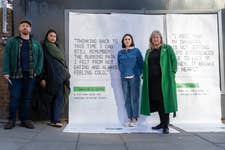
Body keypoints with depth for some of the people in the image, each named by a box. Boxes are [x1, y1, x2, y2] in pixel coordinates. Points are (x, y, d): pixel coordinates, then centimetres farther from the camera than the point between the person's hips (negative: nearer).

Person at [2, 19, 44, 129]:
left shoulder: (35, 43, 15)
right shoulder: (12, 41, 8)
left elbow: (40, 57, 11)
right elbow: (6, 56, 0)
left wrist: (37, 71, -1)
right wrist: (6, 72, -10)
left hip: (30, 75, 2)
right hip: (15, 75, -2)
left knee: (27, 98, 7)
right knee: (14, 98, -1)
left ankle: (25, 120, 15)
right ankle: (11, 120, 10)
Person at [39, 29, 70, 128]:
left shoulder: (57, 48, 21)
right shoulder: (44, 48, 0)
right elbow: (42, 63, -5)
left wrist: (65, 74, 17)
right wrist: (42, 78, -11)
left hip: (61, 76, 7)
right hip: (54, 76, -7)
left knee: (55, 98, 6)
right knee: (59, 97, -12)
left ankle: (53, 120, 10)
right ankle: (56, 120, -10)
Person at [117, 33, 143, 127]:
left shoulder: (136, 51, 2)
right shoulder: (120, 53, 9)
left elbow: (141, 63, 4)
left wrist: (138, 73, 5)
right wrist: (123, 72, 14)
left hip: (134, 77, -3)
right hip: (124, 78, 3)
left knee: (134, 98, -4)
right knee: (127, 99, 5)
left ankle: (135, 119, 6)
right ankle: (129, 118, 14)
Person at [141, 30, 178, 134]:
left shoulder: (167, 49, 5)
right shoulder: (149, 51, 18)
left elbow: (174, 61, -1)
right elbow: (145, 66, 19)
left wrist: (172, 74, -9)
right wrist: (144, 76, 8)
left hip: (164, 79, -5)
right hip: (152, 80, 5)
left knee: (164, 101, -7)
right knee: (156, 101, 7)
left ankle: (166, 125, -2)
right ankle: (162, 122, 21)